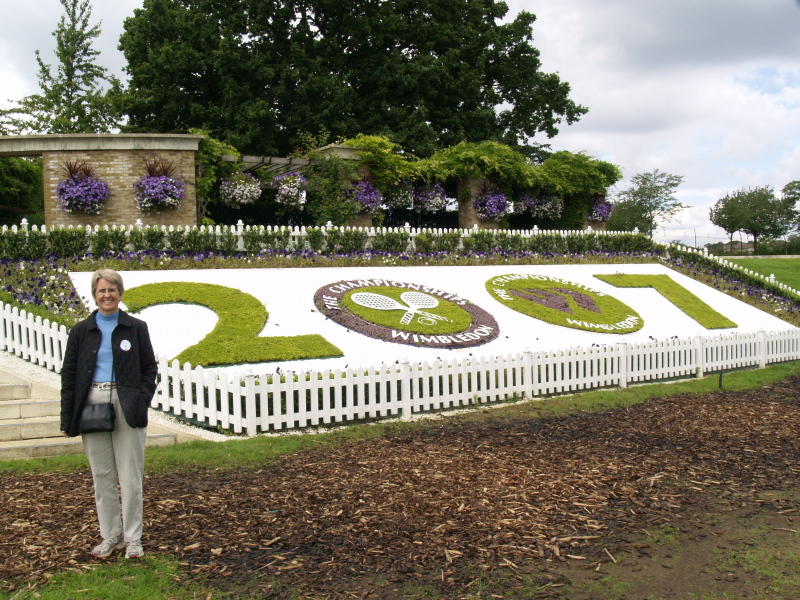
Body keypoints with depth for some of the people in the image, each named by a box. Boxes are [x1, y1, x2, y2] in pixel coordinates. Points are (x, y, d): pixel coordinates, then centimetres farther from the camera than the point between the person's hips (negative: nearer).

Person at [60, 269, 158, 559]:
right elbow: (69, 374, 7)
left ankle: (132, 538, 12)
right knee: (102, 476, 9)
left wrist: (142, 401, -10)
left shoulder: (136, 328, 3)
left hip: (126, 407, -2)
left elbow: (150, 368, 5)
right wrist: (68, 418, 0)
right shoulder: (81, 331, 7)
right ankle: (110, 536, 22)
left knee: (130, 476, 1)